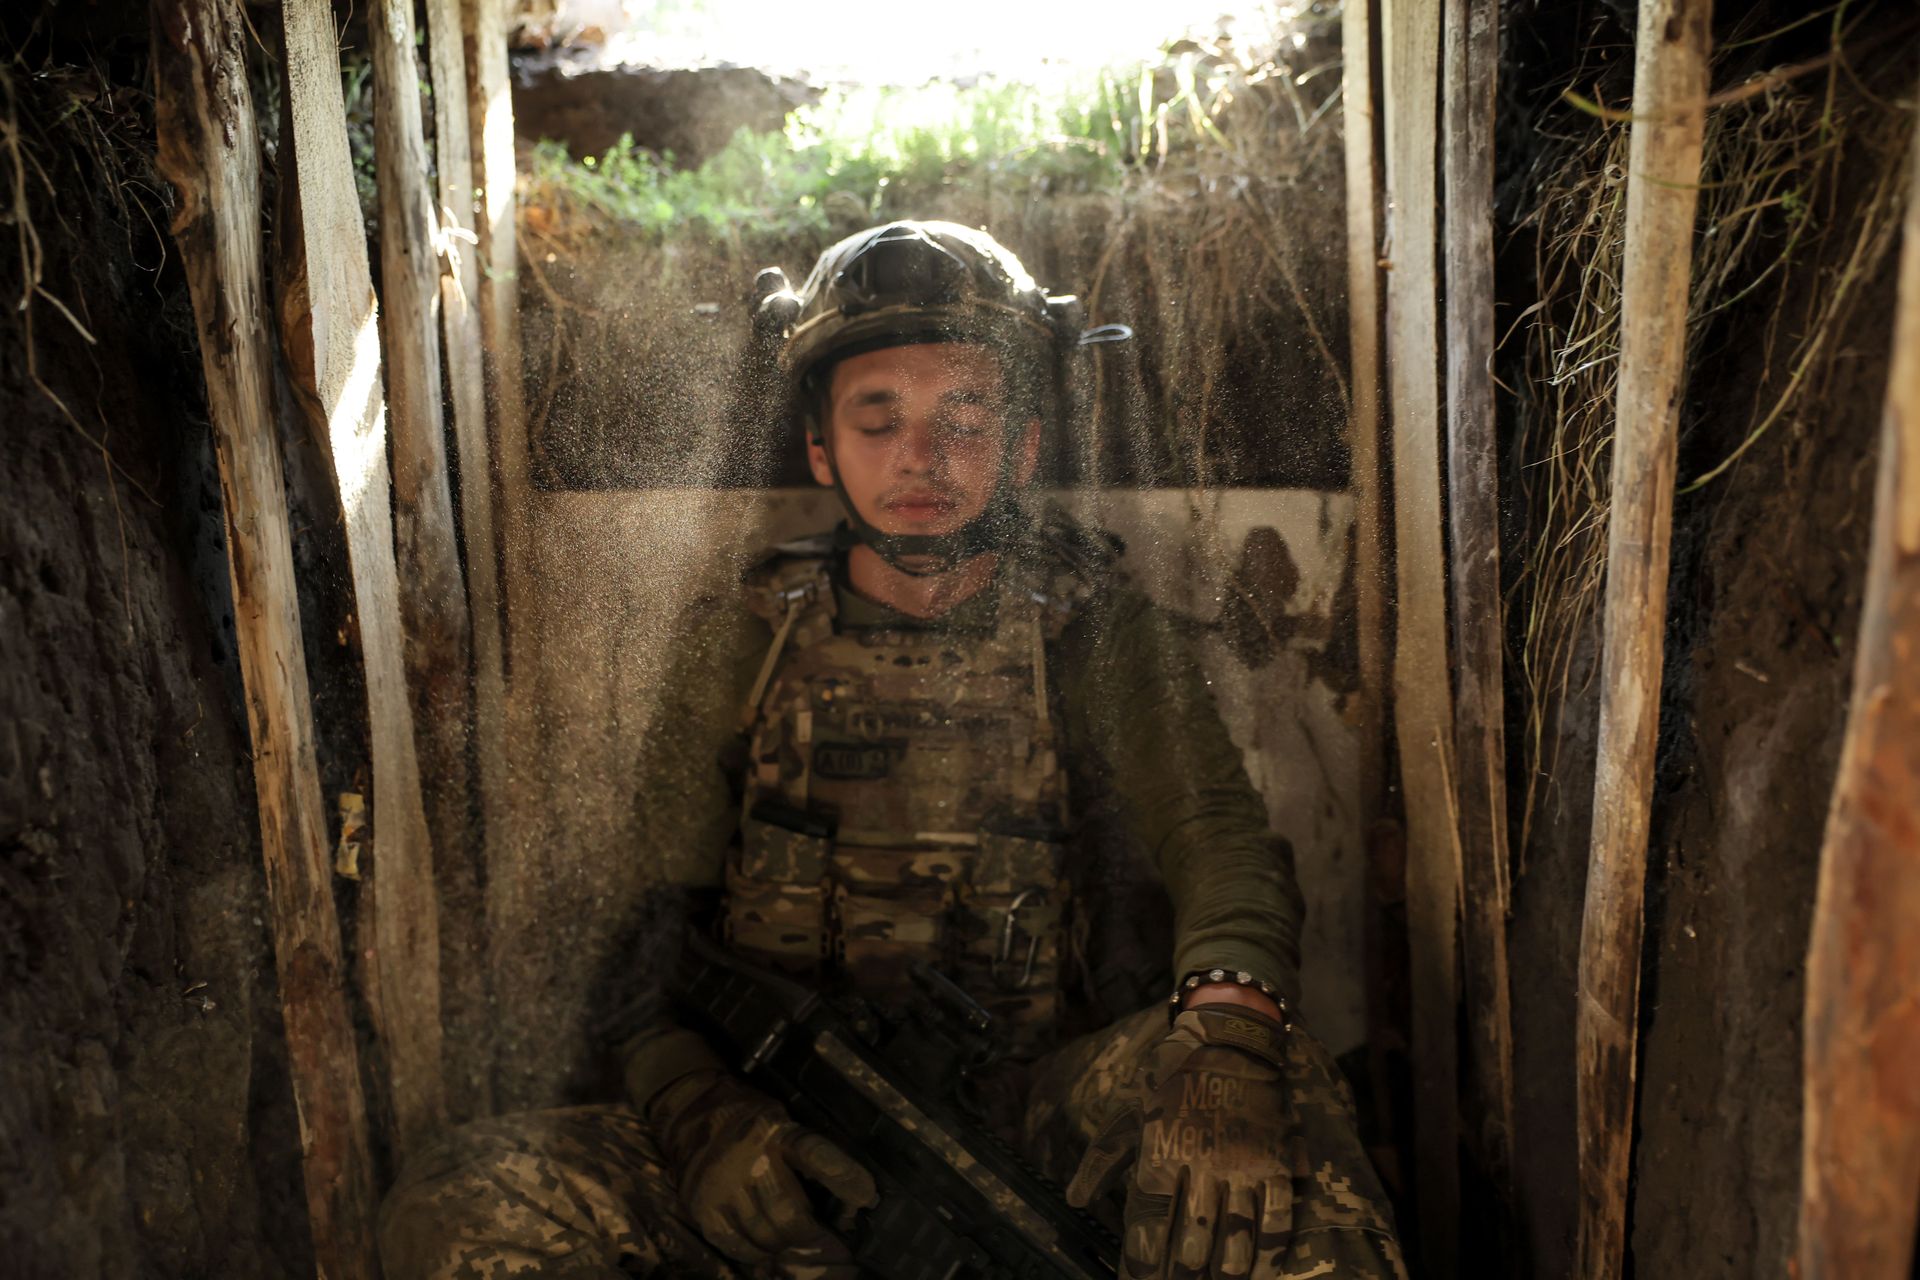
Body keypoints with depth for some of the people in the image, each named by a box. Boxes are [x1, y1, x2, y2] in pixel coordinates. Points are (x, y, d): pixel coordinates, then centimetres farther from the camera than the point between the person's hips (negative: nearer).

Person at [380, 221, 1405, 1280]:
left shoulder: (1093, 631, 5)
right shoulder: (744, 646, 7)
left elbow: (1221, 836, -9)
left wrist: (1229, 1014, -33)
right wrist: (699, 1109, -18)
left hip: (1034, 1118, -1)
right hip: (788, 1127, 2)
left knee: (1266, 1075, -33)